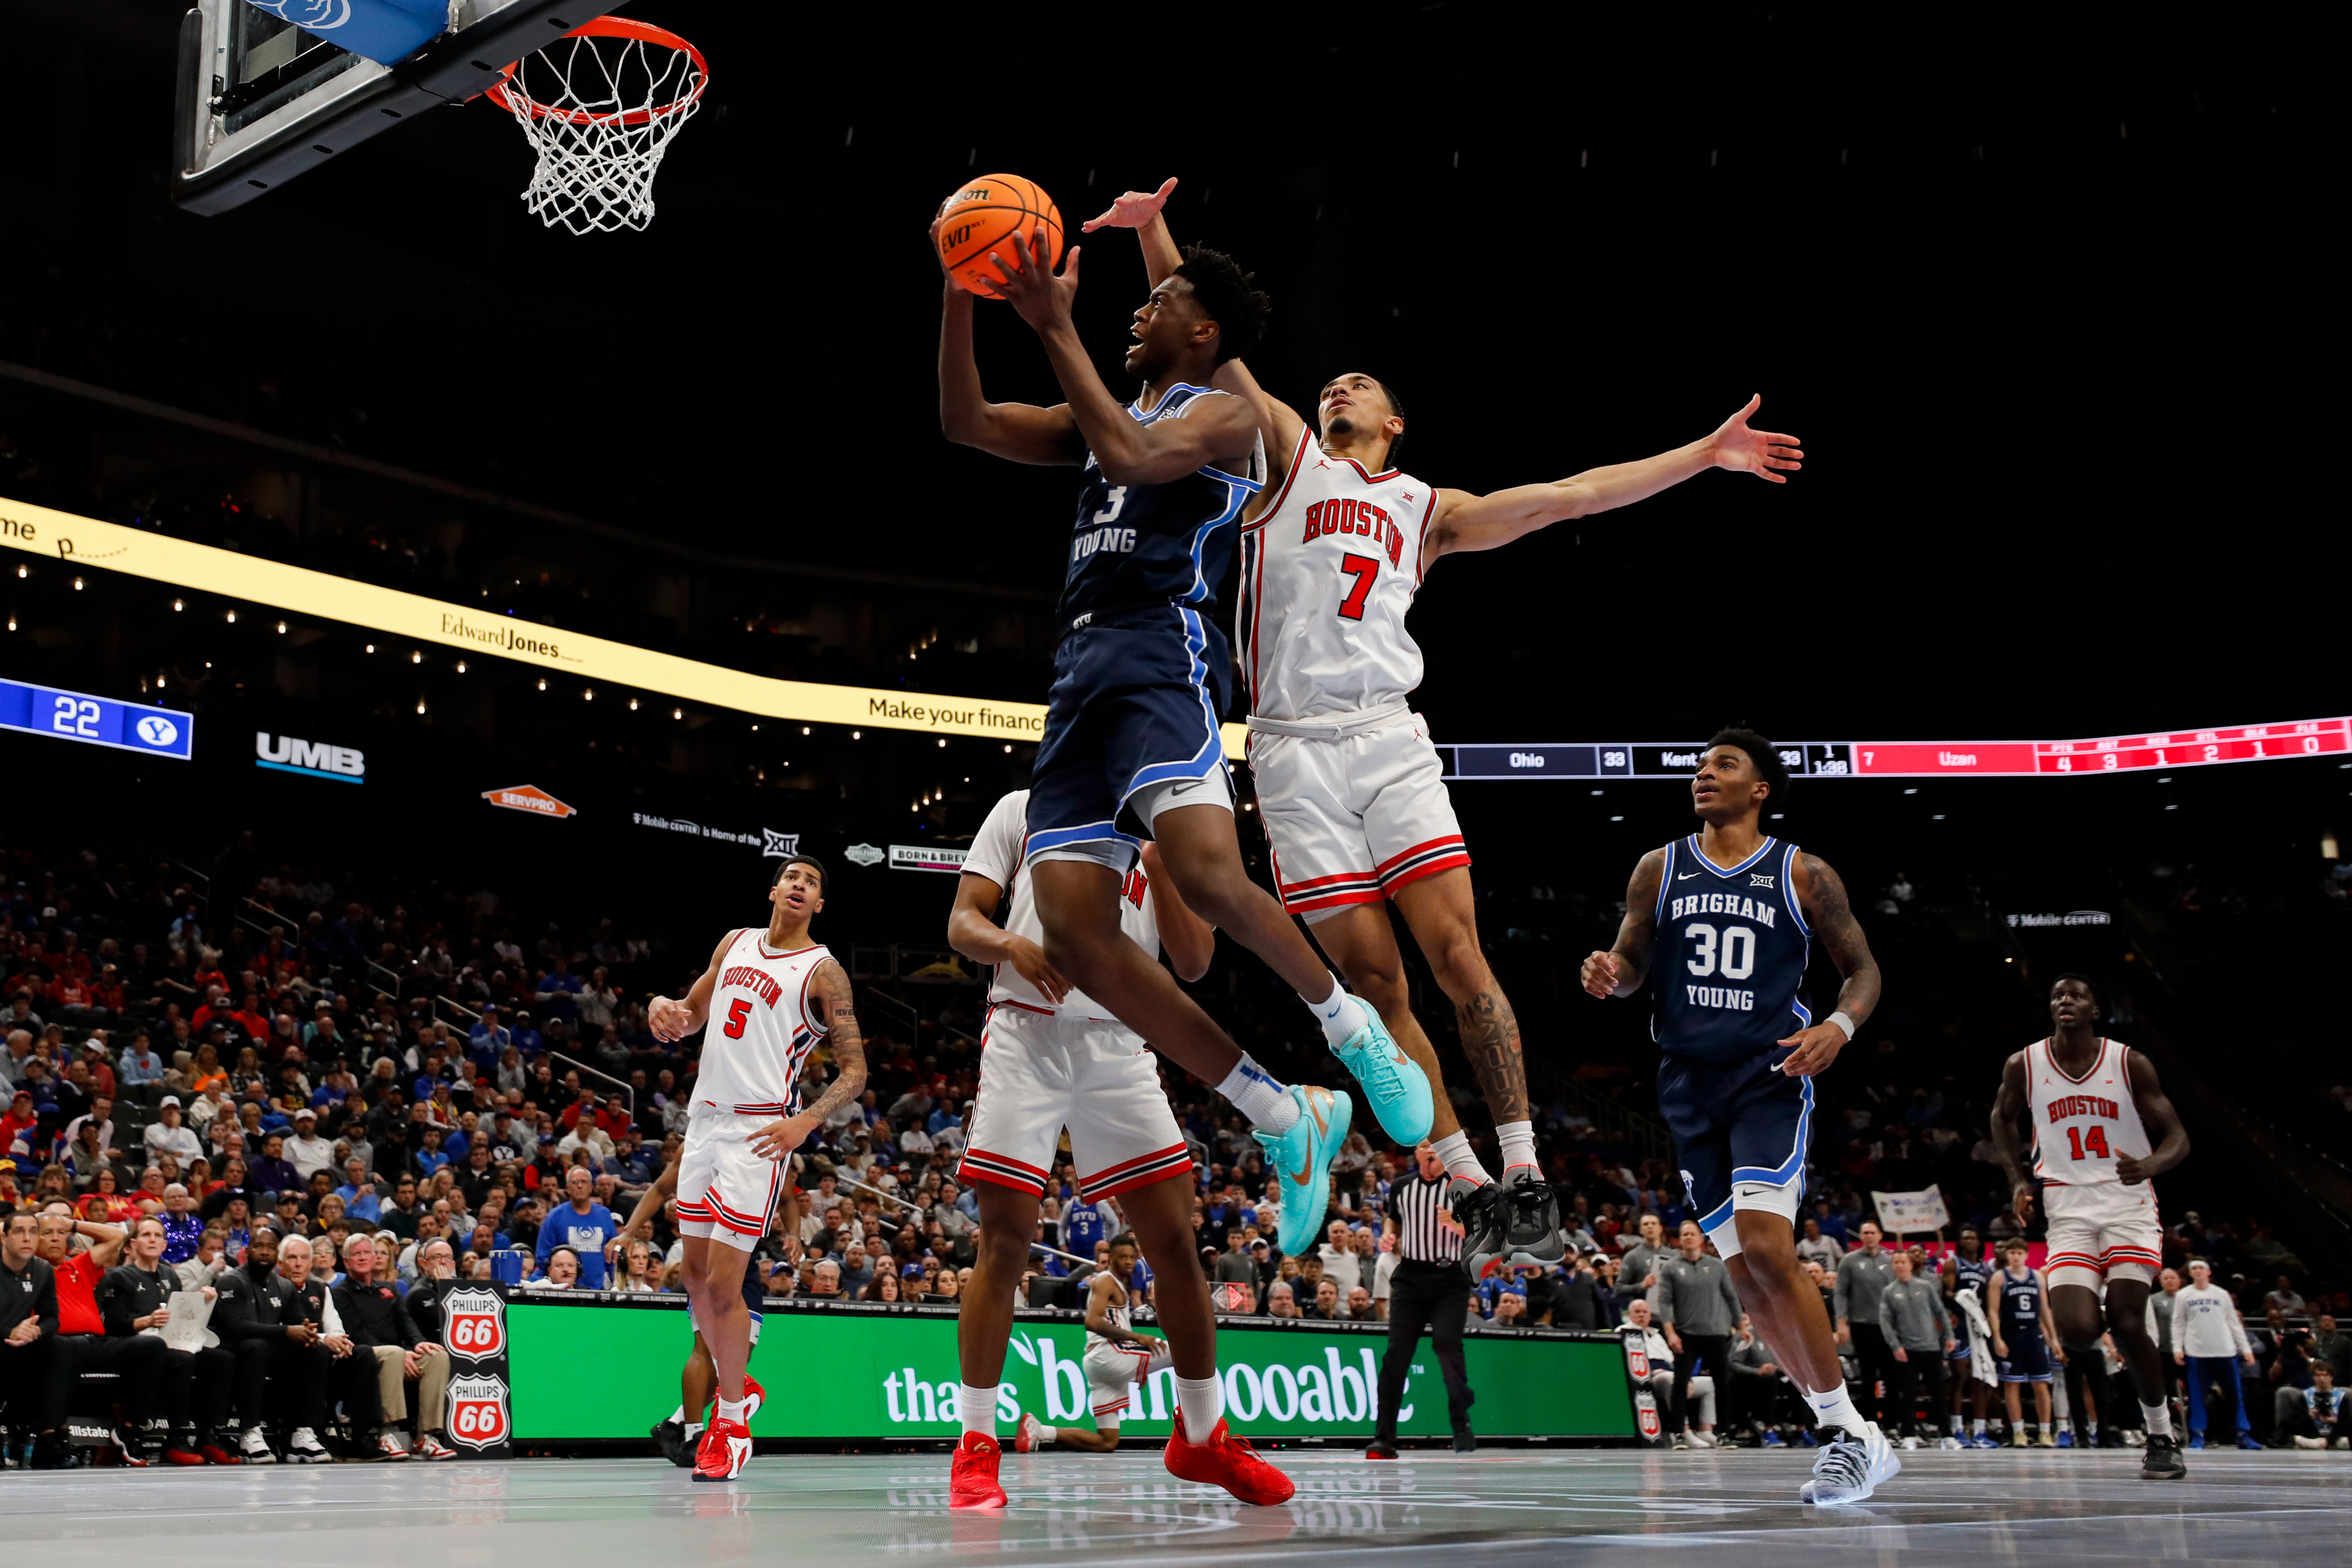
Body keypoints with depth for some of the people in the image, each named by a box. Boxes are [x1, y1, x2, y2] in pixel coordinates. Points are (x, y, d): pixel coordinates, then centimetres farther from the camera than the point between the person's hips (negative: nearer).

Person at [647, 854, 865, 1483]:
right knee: (696, 1276, 11)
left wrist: (806, 1121, -23)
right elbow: (692, 1014, 24)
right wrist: (664, 1006, 0)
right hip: (704, 1119, 6)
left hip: (758, 1132, -6)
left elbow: (854, 1071, -7)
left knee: (722, 1284, -9)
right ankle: (735, 1390, 31)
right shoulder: (735, 943, 13)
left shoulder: (823, 971, -4)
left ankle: (733, 1420, 8)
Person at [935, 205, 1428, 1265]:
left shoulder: (1224, 414, 5)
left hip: (1160, 650, -7)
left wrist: (1055, 328, -11)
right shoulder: (1104, 417, 28)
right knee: (1072, 931, -8)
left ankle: (1349, 1027, -3)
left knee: (1205, 871, -31)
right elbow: (966, 423, 22)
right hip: (1080, 670, 7)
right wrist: (960, 296, 12)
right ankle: (1286, 1120, -3)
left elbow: (1131, 455, -14)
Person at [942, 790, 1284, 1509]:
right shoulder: (1024, 808, 12)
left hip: (1120, 1050, 2)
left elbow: (1194, 961, 7)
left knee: (1175, 1240, -1)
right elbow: (961, 922, 5)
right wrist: (1014, 946, -17)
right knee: (1004, 1240, -6)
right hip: (1027, 1038, -2)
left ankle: (1201, 1436, 15)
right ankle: (976, 1447, 4)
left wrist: (1161, 861, -4)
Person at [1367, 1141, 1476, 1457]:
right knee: (1396, 1354, -4)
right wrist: (1388, 1235, 8)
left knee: (1447, 1344, -20)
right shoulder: (1400, 1187, 11)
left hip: (1449, 1279, -3)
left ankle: (1462, 1425, 1)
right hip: (1410, 1275, 3)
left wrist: (1455, 1224, -26)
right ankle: (1384, 1438, -2)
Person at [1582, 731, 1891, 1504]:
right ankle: (1849, 1437, 15)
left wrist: (1840, 1026, -14)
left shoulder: (1804, 875, 1)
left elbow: (1862, 968, 7)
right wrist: (1608, 973, -11)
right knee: (1747, 1276, 2)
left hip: (1771, 1076, -4)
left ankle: (1852, 1434, -7)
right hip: (1690, 1084, 4)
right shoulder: (1658, 869, 9)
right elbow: (1632, 963, 14)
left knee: (1766, 1247, -21)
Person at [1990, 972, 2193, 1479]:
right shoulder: (2023, 1066, 0)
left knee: (2126, 1320, -15)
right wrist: (2017, 1179, 9)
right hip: (2069, 1210, 1)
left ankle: (2162, 1438, 3)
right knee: (2078, 1330, -17)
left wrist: (2150, 1165, -24)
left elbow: (2177, 1137, -2)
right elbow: (2002, 1118, 20)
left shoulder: (2130, 1064, -4)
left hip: (2128, 1204, -1)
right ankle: (2089, 1354, 21)